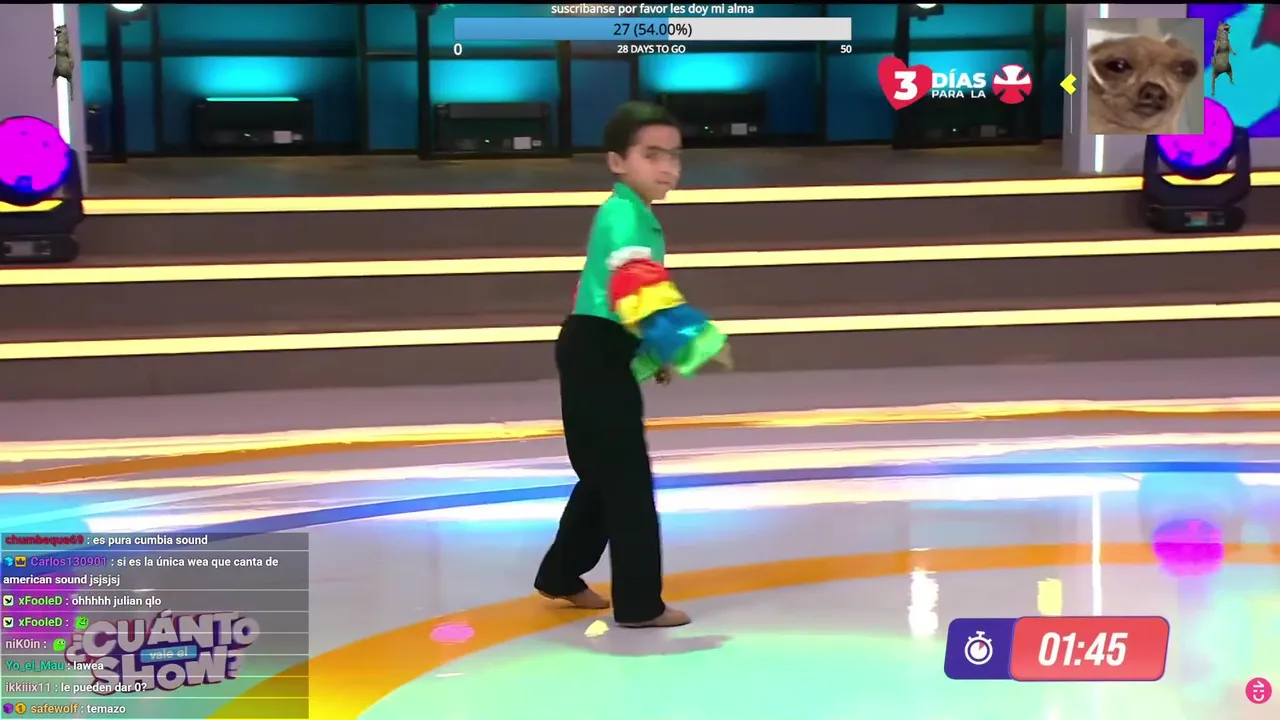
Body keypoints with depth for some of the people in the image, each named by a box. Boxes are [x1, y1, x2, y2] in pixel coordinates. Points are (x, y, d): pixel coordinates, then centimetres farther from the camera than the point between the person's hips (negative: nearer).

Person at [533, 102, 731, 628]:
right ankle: (639, 603, -1)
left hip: (601, 356, 11)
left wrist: (655, 356, 22)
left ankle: (561, 576, 33)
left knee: (604, 476, 20)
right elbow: (642, 289, -31)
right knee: (628, 480, -6)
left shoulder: (630, 216, 17)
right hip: (595, 356, -11)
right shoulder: (625, 215, -17)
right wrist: (694, 339, -33)